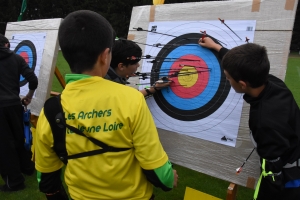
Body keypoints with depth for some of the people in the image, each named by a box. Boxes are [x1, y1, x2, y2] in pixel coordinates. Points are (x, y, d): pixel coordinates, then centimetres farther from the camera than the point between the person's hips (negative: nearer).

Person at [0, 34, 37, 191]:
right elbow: (33, 80, -4)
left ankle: (14, 181, 14)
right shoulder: (16, 58, 4)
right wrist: (29, 95, 13)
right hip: (14, 104, 2)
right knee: (20, 136, 20)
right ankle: (27, 167, 37)